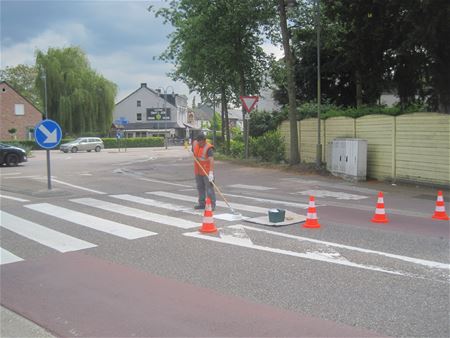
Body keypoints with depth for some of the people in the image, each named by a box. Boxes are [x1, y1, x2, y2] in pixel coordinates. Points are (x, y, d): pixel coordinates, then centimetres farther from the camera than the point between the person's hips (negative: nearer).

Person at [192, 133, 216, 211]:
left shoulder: (208, 148, -21)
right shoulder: (195, 144, 2)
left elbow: (211, 160, -33)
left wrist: (211, 172, -42)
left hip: (207, 172, -7)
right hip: (198, 171, 7)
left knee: (209, 188, -6)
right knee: (200, 188, 14)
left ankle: (212, 205, 0)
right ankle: (202, 203, 24)